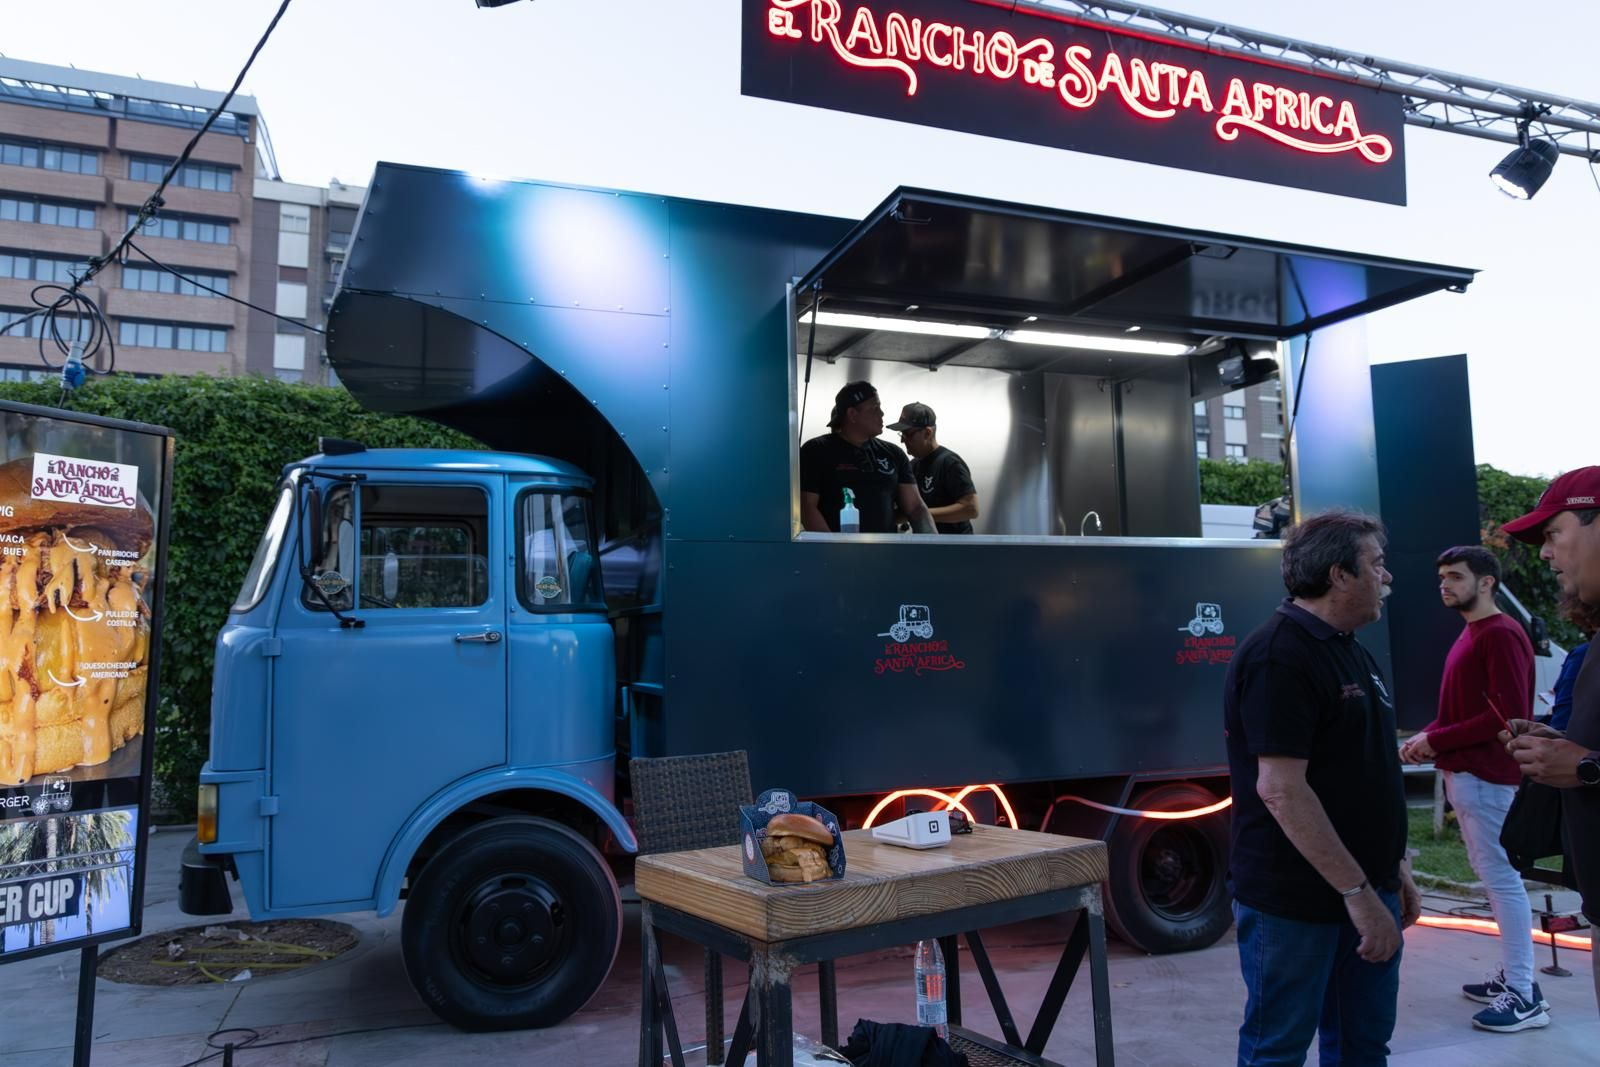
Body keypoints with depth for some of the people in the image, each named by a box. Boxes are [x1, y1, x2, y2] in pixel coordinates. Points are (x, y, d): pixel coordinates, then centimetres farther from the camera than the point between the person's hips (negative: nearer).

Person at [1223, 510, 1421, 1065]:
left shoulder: (1354, 652, 13)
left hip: (1366, 892, 9)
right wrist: (1357, 890, -23)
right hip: (1295, 902, -9)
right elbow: (1280, 789, -25)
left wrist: (1395, 870, 18)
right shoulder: (1278, 656, -19)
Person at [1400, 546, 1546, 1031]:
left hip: (1486, 777, -10)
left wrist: (1436, 741, -17)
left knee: (1502, 878, -6)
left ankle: (1525, 995, 1)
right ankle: (1511, 975, 25)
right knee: (1490, 875, 15)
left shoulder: (1501, 636, -14)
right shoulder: (1470, 635, 16)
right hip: (1464, 774, 10)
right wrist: (1426, 738, 4)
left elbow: (1508, 716, -21)